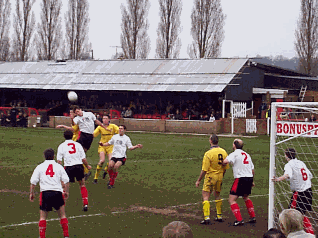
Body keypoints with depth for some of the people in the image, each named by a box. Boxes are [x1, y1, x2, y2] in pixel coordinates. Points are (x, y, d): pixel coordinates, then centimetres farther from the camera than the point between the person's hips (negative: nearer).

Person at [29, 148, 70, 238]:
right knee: (62, 215, 14)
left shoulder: (40, 167, 7)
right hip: (57, 193, 0)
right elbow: (66, 181, 6)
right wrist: (66, 192, 18)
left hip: (45, 193, 0)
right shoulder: (59, 166, 8)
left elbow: (33, 182, 4)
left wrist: (31, 193, 13)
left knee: (43, 217, 8)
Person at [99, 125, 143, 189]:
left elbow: (130, 147, 3)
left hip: (122, 157, -3)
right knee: (110, 166, -21)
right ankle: (111, 179, 6)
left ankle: (111, 183, -14)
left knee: (116, 166, -26)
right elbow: (109, 143, 26)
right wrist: (103, 144, 10)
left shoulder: (126, 138, 4)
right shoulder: (115, 137, 14)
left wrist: (136, 146, -13)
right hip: (114, 156, 3)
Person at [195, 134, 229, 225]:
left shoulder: (208, 153, -18)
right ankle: (219, 216, 27)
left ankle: (207, 218, -11)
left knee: (205, 197, -1)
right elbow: (225, 167, 7)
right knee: (217, 196, 22)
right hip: (219, 176, 6)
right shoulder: (223, 152, -1)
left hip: (210, 177, -6)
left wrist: (198, 181, -6)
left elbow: (204, 170, -16)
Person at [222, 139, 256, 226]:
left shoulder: (235, 154, -7)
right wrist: (252, 181, 31)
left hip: (240, 178, -8)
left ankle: (239, 220, -13)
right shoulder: (247, 154, 16)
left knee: (231, 200, -4)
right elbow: (252, 169, 20)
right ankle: (253, 217, 31)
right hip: (249, 177, 8)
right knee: (246, 197, 29)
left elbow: (225, 161, -25)